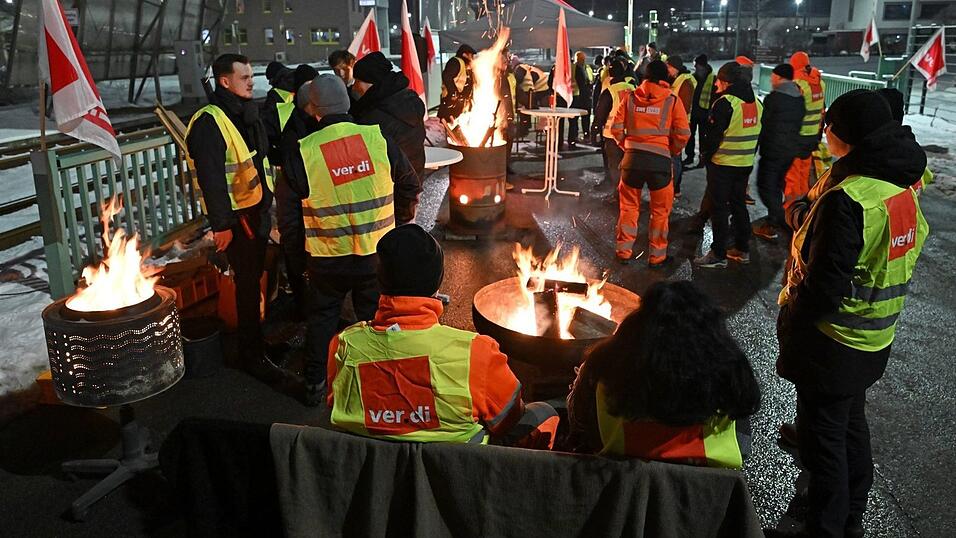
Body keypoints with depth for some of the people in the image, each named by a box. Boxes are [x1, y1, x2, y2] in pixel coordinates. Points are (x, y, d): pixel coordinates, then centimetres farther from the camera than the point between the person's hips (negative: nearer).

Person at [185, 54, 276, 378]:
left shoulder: (247, 114, 12)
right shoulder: (209, 123, -18)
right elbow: (211, 178, -22)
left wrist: (266, 204, 18)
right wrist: (221, 224, -23)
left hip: (256, 209, 9)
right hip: (235, 216, -9)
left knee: (253, 279, 18)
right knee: (247, 283, -2)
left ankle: (256, 341, 34)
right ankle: (251, 354, 11)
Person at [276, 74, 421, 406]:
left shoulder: (300, 151, -11)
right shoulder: (378, 138, -8)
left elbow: (288, 208, -3)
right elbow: (410, 185, 5)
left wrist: (296, 241, 16)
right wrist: (398, 223, 21)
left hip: (326, 259, -1)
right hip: (377, 253, 1)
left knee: (322, 317, 19)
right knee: (376, 317, 18)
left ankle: (314, 385, 30)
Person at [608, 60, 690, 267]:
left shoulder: (630, 97, 3)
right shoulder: (672, 100, -2)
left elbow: (616, 128, 1)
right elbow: (683, 134, -6)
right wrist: (673, 152, 11)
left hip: (632, 157, 2)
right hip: (660, 159, -2)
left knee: (629, 206, 16)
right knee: (660, 210, 11)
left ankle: (624, 251, 22)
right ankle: (656, 256, 19)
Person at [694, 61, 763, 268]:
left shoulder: (725, 103, -17)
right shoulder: (756, 103, 8)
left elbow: (712, 134, -15)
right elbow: (757, 134, 14)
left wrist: (705, 155, 0)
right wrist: (749, 154, 20)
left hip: (722, 164, -7)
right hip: (746, 164, 8)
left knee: (719, 208, 0)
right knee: (739, 204, 18)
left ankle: (718, 254, 3)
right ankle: (743, 250, 25)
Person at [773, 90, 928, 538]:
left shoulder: (848, 199, -27)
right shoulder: (904, 187, 0)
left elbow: (824, 284, -26)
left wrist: (789, 320, -11)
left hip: (833, 344, -9)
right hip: (875, 340, 9)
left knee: (823, 436, 7)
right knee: (851, 424, 24)